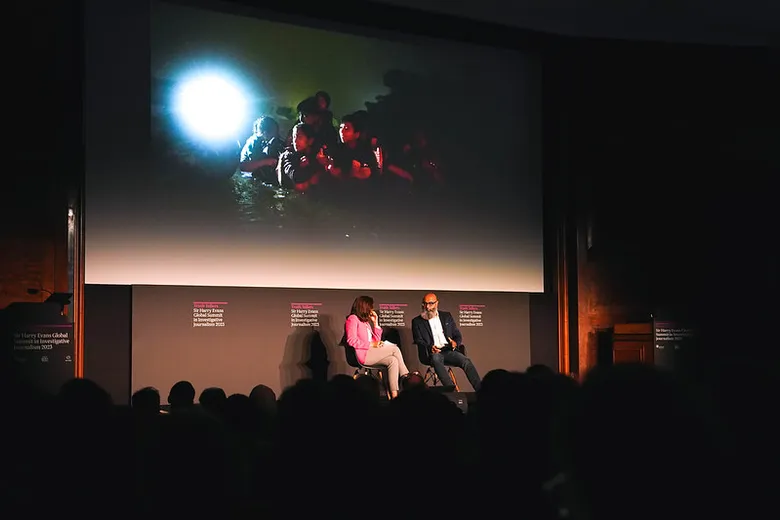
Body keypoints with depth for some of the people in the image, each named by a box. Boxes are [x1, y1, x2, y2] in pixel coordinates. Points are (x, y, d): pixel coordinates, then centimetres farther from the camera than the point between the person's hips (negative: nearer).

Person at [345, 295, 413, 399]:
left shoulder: (366, 320, 27)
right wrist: (371, 344, -16)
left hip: (371, 353, 8)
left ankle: (394, 394, -30)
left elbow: (376, 340, 22)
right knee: (395, 349, -20)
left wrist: (375, 323, 16)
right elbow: (351, 340, -13)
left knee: (393, 360, -20)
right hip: (363, 354, -8)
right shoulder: (353, 319, 1)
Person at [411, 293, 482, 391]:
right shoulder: (417, 321, 12)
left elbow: (458, 335, 18)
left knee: (466, 361, -26)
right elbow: (418, 341, 4)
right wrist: (430, 347, -18)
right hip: (433, 353, -3)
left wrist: (455, 342, -8)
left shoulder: (447, 316, 19)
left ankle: (480, 390, -36)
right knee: (436, 359, -38)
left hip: (449, 350, 3)